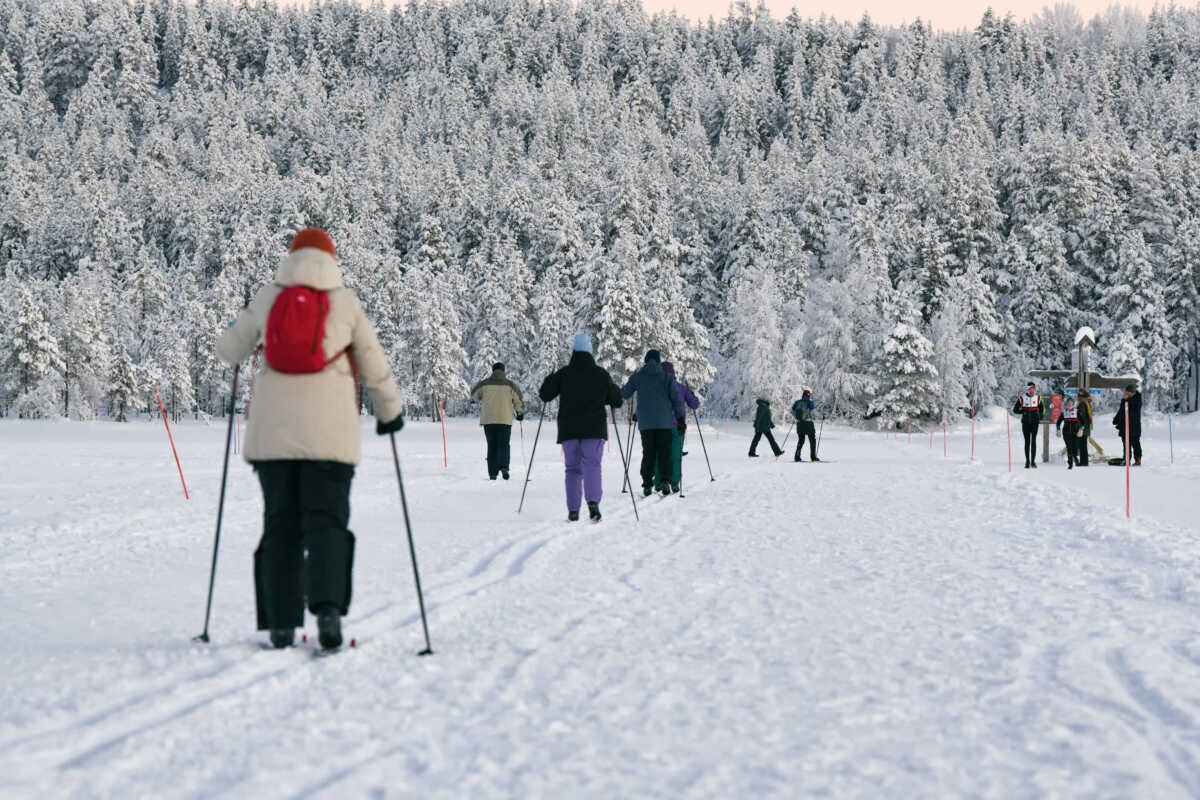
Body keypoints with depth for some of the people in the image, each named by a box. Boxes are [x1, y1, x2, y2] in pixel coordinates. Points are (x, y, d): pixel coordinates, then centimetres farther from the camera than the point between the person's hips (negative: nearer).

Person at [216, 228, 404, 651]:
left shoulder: (267, 299, 6)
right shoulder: (345, 302, 3)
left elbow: (228, 351, 14)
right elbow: (375, 367, 10)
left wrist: (242, 322, 36)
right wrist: (390, 411, 26)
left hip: (273, 429, 2)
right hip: (329, 432, -2)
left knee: (280, 524, 8)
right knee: (325, 521, -2)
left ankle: (281, 624, 5)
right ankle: (327, 605, -25)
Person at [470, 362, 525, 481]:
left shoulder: (484, 384, 1)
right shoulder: (510, 385, -1)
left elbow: (474, 396, 16)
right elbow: (518, 401, 2)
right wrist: (520, 413, 20)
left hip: (488, 420, 1)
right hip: (505, 420, -1)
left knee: (492, 446, 10)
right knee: (503, 445, 3)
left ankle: (492, 472, 6)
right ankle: (504, 466, -22)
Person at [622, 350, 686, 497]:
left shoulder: (637, 377, 2)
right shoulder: (667, 377, 0)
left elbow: (624, 394, 9)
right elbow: (677, 398, -4)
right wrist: (681, 419, 1)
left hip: (645, 423, 1)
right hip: (664, 422, -1)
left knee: (648, 453, 8)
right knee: (664, 452, 4)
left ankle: (647, 484, 2)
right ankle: (664, 480, -13)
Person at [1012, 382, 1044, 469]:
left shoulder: (1038, 398, 7)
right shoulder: (1022, 398, 0)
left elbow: (1041, 408, 21)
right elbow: (1015, 410, 3)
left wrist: (1040, 417, 5)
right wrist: (1023, 411, -13)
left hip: (1035, 422, 1)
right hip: (1025, 422, -1)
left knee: (1033, 441, -5)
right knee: (1027, 441, 2)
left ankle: (1033, 461, -5)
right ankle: (1027, 461, 9)